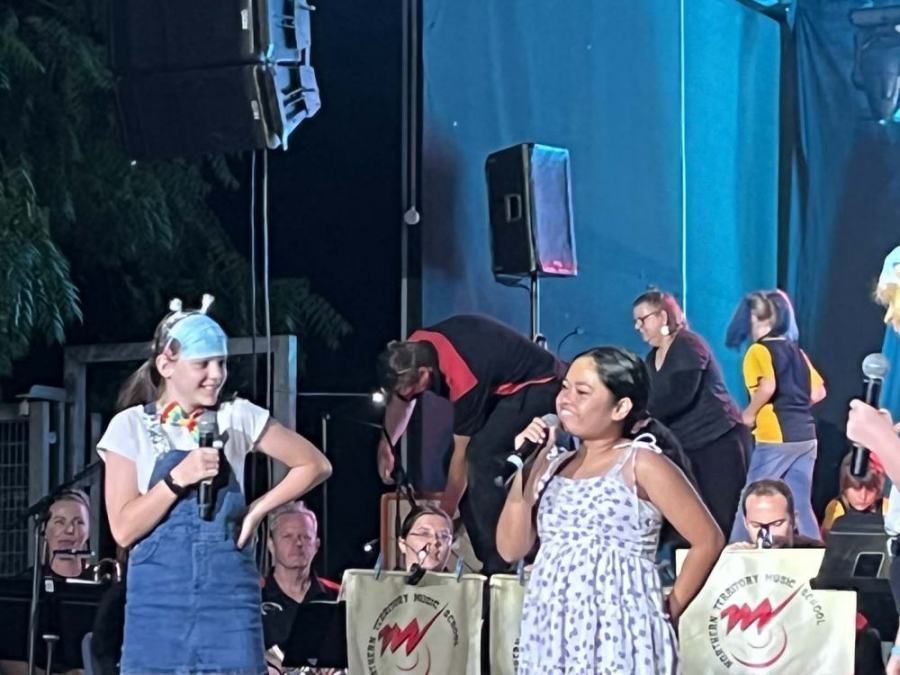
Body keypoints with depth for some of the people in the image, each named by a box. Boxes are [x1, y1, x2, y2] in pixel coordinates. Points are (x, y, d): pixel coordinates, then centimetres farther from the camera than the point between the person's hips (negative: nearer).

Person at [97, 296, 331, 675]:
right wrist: (179, 478, -16)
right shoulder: (131, 426, -1)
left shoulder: (238, 418, 3)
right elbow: (123, 528, -6)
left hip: (229, 596, 1)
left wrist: (257, 511, 1)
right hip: (159, 598, -1)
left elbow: (315, 465, 10)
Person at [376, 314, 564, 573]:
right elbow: (400, 399, 11)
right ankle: (491, 557, 8)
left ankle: (498, 563, -20)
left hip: (537, 384, -10)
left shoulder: (462, 378, -35)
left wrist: (444, 516, -17)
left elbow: (461, 455, -25)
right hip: (501, 382, 10)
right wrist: (386, 445, 6)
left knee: (483, 455, -24)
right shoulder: (414, 350, -12)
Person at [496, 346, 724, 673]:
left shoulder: (641, 464, -4)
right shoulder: (553, 465, 13)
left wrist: (671, 608, -1)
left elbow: (708, 539, -2)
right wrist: (525, 468, 1)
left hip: (617, 636, -6)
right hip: (551, 635, 6)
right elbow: (511, 548, 9)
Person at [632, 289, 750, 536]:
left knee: (722, 515, -10)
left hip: (719, 440, -8)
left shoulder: (688, 345, -11)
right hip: (687, 445, 8)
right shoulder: (652, 358, 15)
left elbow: (681, 397, -22)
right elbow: (651, 401, 9)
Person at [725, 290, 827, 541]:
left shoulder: (759, 350, -7)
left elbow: (768, 387, -24)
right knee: (800, 506, 9)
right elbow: (818, 392, 13)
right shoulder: (795, 350, 15)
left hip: (776, 439, -7)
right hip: (806, 437, 7)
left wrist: (749, 414, -10)